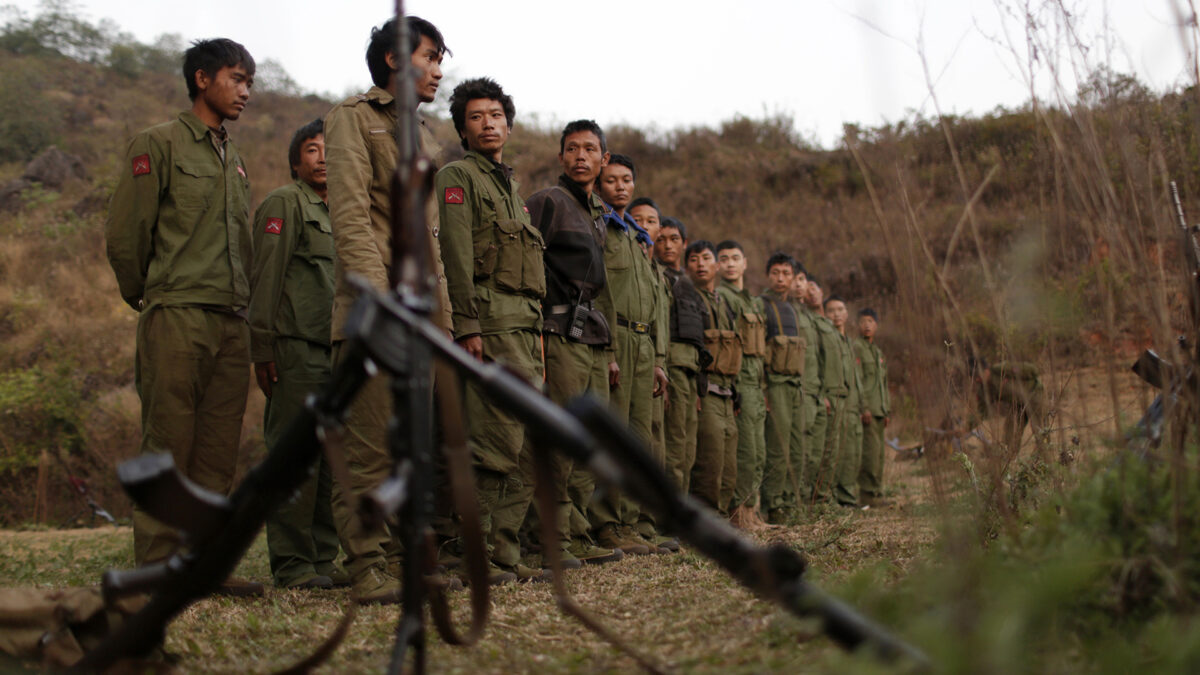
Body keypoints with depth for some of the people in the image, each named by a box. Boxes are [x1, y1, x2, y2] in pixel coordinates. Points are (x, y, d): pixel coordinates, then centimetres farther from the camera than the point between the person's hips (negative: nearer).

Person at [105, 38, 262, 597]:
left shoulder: (234, 159, 21)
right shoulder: (159, 144, 0)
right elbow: (123, 234, -3)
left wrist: (240, 302, 16)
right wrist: (145, 296, 6)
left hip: (232, 322, 6)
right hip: (177, 318, -6)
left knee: (218, 452, 5)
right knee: (168, 447, -6)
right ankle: (157, 568, -3)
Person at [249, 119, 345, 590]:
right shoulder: (284, 204, -1)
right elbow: (265, 280, -9)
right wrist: (263, 349, -15)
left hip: (334, 352, 8)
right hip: (296, 350, -8)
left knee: (330, 460, 7)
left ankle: (322, 558, 13)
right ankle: (291, 564, -5)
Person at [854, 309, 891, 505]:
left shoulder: (878, 352, 23)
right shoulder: (856, 348, -4)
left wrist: (887, 411, 20)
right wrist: (864, 407, -19)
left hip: (878, 410, 9)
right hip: (866, 410, -9)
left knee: (878, 452, 7)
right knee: (870, 450, -14)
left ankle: (876, 491, 11)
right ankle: (868, 491, -12)